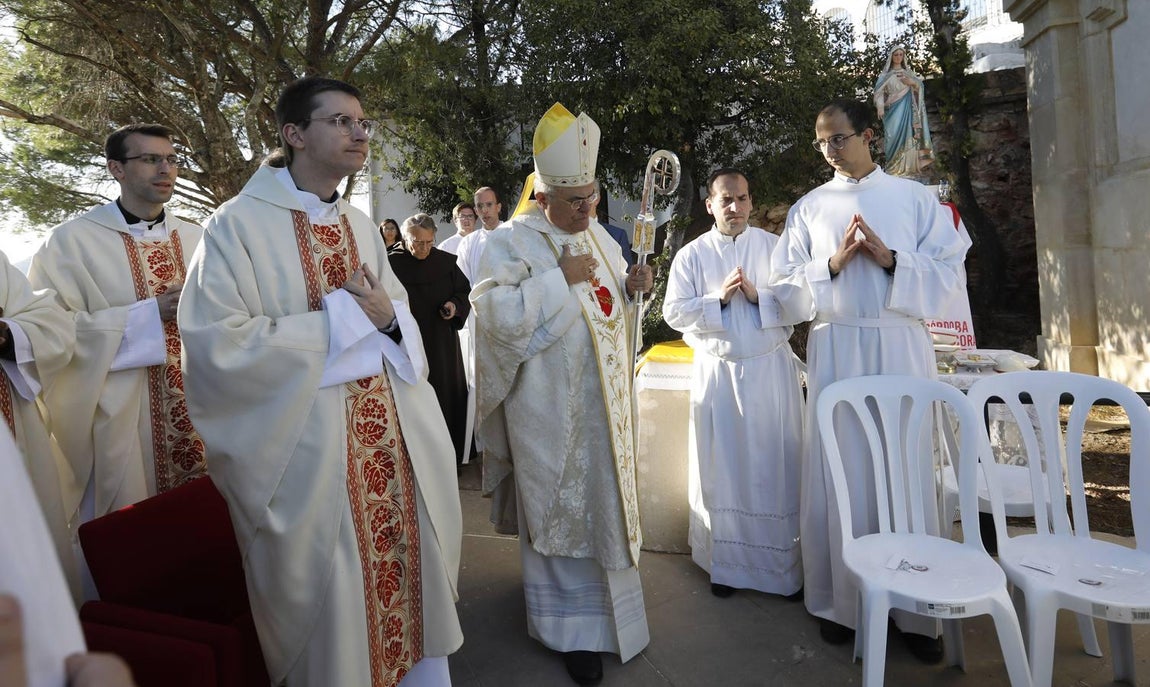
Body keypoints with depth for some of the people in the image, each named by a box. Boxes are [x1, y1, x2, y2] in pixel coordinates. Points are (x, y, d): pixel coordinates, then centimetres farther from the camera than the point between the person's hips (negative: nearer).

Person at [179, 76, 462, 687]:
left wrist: (387, 317, -10)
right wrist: (341, 316, -16)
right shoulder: (239, 225, -9)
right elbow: (217, 346, -18)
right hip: (309, 449, -5)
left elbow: (402, 318, 14)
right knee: (330, 598, 6)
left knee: (404, 570, 12)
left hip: (390, 437, 6)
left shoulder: (359, 225, 11)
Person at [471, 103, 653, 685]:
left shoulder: (598, 235, 11)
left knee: (603, 498, 17)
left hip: (604, 400, 7)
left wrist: (631, 286, -3)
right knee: (560, 506, 4)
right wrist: (561, 277, -22)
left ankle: (604, 601, 37)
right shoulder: (512, 241, -10)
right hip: (551, 408, -6)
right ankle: (571, 626, 20)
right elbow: (496, 313, -21)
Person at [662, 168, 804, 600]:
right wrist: (719, 298, -15)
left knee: (775, 466, 5)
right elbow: (674, 312, -3)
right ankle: (725, 563, 19)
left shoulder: (775, 247, 4)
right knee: (722, 468, 6)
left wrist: (759, 297, -16)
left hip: (771, 370, 0)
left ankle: (783, 562, 19)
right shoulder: (691, 255, 4)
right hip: (717, 372, 0)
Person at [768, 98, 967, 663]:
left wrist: (891, 259, -11)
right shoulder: (809, 207, 12)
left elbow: (949, 271, 4)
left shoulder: (915, 197, 10)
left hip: (901, 347, 0)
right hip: (834, 351, 1)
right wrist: (832, 264, -10)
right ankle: (838, 601, 14)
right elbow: (785, 284, 6)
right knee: (836, 473, 1)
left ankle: (915, 608, 13)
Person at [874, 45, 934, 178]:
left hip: (906, 108, 2)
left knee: (907, 134, -2)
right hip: (892, 109, -2)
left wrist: (912, 82, -12)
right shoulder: (885, 74, 6)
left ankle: (907, 166, 1)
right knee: (894, 135, -8)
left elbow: (919, 86, 10)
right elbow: (879, 91, -3)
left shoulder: (908, 72, 14)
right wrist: (880, 107, -17)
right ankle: (893, 166, -1)